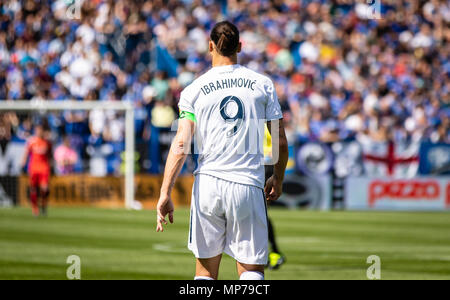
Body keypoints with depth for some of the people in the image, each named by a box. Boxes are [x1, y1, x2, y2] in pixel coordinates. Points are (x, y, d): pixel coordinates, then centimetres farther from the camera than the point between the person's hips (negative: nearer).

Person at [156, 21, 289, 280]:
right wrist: (278, 178, 23)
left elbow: (181, 145, -6)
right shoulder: (262, 84, 5)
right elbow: (281, 142, 7)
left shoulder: (194, 91, 3)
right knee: (252, 268, 2)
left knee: (206, 270, 10)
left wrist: (165, 194, -7)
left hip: (208, 184, 1)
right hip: (248, 185, -1)